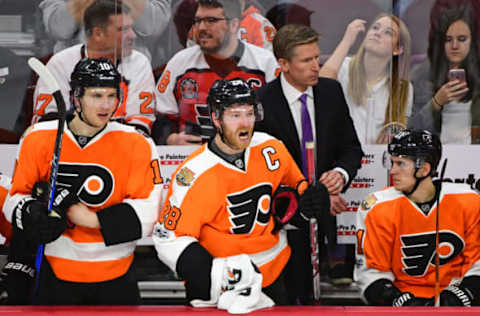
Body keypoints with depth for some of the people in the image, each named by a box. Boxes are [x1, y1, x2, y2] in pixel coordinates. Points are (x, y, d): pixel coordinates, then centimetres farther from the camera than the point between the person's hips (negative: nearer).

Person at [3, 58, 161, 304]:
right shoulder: (38, 139, -2)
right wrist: (32, 213, -15)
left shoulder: (136, 145, -6)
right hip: (55, 273, 1)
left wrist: (93, 219, -19)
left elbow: (147, 212, -11)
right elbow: (16, 196, 7)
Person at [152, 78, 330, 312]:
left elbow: (296, 186, 18)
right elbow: (169, 238, -18)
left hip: (272, 275, 5)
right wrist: (217, 273, -29)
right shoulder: (195, 174, -19)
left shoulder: (270, 149, -2)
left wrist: (311, 198, -5)